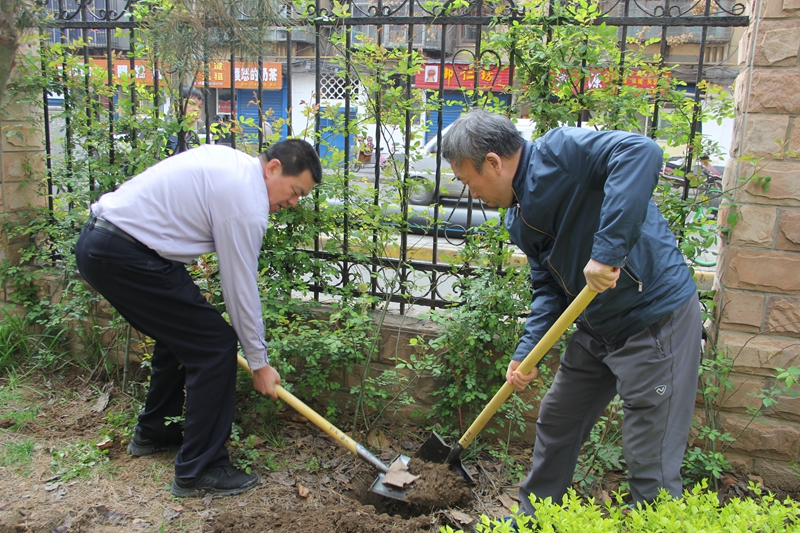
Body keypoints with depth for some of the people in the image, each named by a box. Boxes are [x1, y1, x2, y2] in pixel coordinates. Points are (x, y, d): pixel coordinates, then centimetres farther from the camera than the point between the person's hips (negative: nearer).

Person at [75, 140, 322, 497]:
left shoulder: (230, 160, 12)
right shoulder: (247, 201, -16)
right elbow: (240, 288, -11)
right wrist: (259, 363, 0)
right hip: (124, 255, -10)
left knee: (182, 334, 23)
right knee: (214, 346, -7)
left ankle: (153, 433, 40)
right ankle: (199, 470, 2)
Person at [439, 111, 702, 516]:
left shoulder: (560, 152, -19)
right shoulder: (519, 217, 8)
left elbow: (641, 152, -36)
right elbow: (548, 286, 10)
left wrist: (608, 249, -39)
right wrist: (527, 353, -2)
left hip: (656, 319, -10)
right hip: (597, 326, 10)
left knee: (651, 465, -2)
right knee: (555, 422, 20)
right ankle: (532, 520, 40)